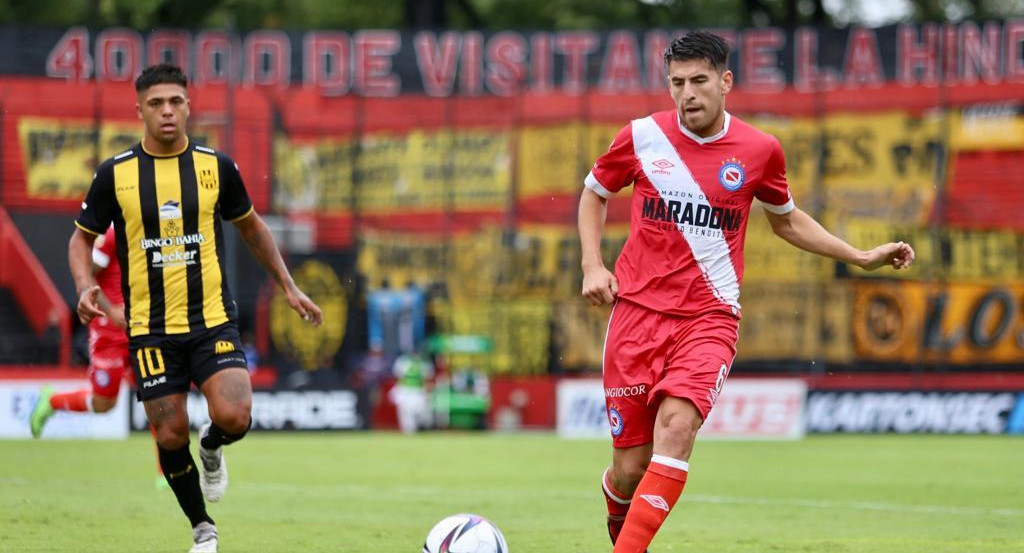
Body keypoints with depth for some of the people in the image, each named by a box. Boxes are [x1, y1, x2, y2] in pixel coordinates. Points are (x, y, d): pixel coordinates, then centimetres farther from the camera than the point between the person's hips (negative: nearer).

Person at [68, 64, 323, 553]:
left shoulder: (216, 167, 1)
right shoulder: (115, 174, -3)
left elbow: (251, 227, 17)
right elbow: (82, 238, 8)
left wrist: (288, 287, 16)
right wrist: (85, 287, -12)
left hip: (213, 319, 0)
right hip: (150, 328, 0)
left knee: (233, 418, -20)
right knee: (170, 436, 1)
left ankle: (212, 447, 17)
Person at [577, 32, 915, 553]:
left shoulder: (759, 150, 3)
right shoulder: (642, 137, 1)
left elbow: (786, 220, 22)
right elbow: (594, 193, 19)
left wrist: (862, 257, 16)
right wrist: (592, 265, 5)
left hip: (709, 317, 0)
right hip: (637, 310, 1)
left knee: (676, 426, -28)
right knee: (630, 467, 0)